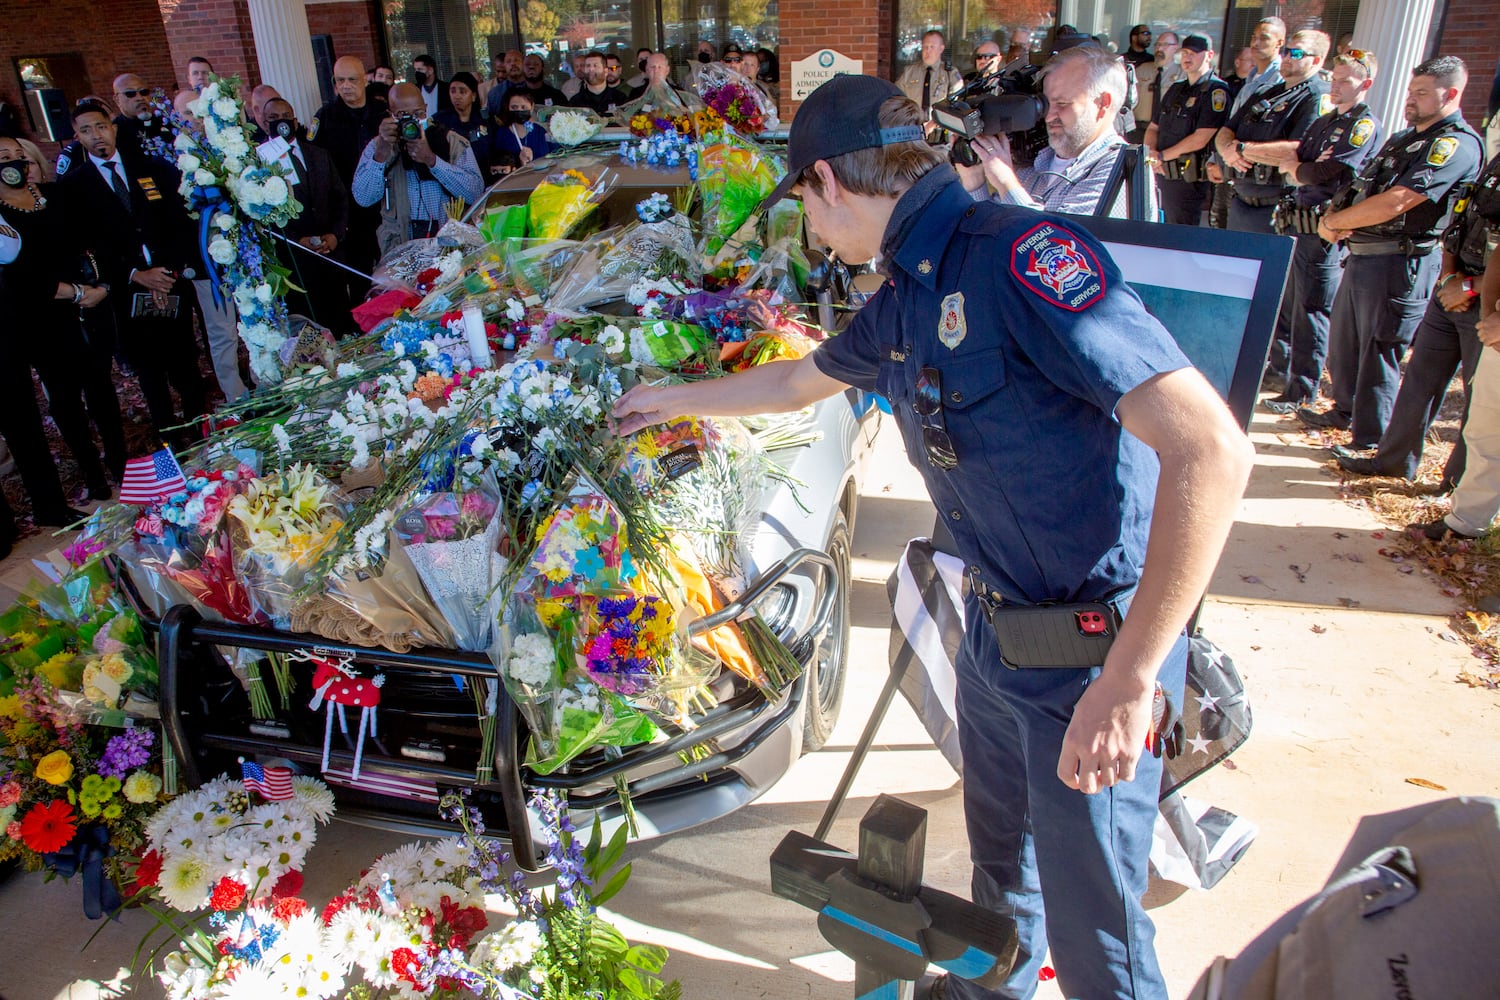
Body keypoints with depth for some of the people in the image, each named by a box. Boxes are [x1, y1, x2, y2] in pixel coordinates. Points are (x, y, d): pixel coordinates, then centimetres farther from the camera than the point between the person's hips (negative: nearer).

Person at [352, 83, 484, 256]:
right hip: (399, 243, 1)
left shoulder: (453, 142, 6)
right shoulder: (377, 146, 11)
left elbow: (475, 193, -8)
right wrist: (381, 154, -12)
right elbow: (363, 198, -2)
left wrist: (432, 160, -14)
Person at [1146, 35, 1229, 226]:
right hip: (1161, 174, 7)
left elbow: (1200, 139, -17)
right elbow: (1153, 128, 18)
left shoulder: (1215, 90, -7)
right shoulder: (1176, 88, 17)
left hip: (1189, 180, -7)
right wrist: (1152, 154, -3)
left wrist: (1162, 156, -11)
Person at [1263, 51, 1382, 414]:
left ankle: (1301, 392, 2)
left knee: (1312, 311, -4)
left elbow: (1325, 173, -16)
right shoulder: (1324, 122, 19)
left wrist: (1296, 167, 2)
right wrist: (1307, 169, -11)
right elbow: (1290, 171, 9)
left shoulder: (1365, 125, -7)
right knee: (1290, 303, 15)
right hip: (1297, 222, 8)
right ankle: (1283, 367, 28)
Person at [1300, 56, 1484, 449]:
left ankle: (1371, 442, 9)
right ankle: (1345, 410, 39)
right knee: (1343, 340, 20)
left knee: (1378, 353, -2)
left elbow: (1396, 202, -22)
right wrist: (1343, 222, -5)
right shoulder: (1403, 138, 18)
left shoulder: (1457, 144, -13)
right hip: (1361, 255, 9)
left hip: (1400, 264, -9)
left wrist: (1335, 221, -11)